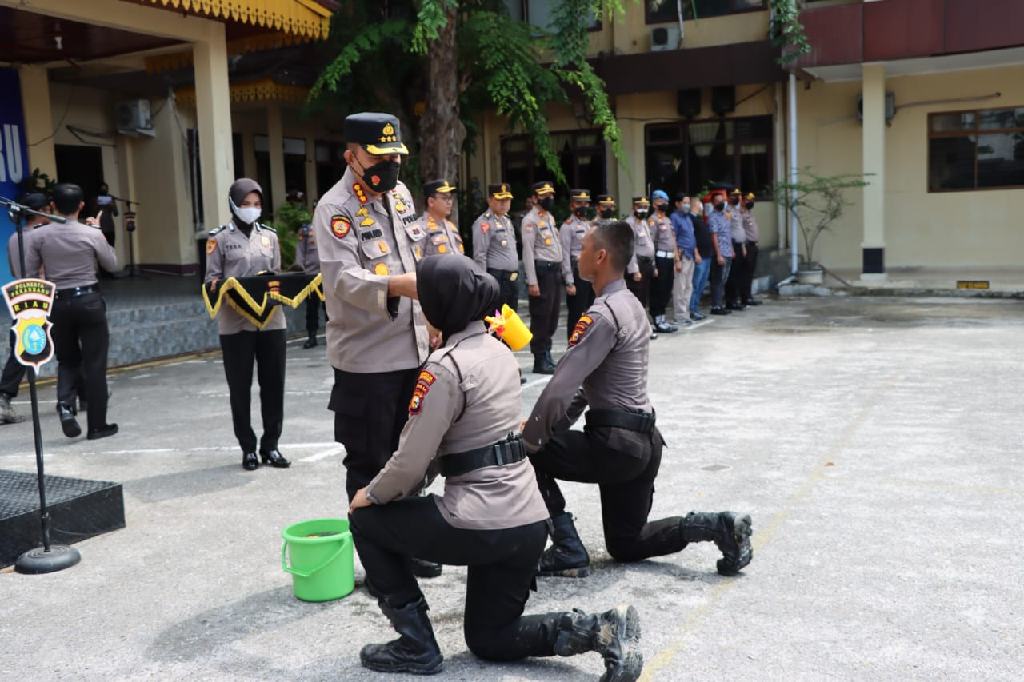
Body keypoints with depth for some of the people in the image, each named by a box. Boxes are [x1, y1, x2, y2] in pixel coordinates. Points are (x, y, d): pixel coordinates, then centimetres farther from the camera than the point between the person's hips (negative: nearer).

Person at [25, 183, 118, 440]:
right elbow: (112, 265, 6)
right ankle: (97, 425, 8)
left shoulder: (39, 236, -4)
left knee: (67, 360, 19)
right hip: (89, 300, -2)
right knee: (94, 363, 5)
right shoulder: (92, 234, -9)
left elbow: (28, 272, -2)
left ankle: (65, 404, -8)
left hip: (58, 303, 2)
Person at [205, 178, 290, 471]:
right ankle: (248, 448, 16)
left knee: (274, 384, 4)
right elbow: (211, 281, 1)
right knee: (240, 387, 5)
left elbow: (277, 275, 14)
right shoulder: (220, 238, 2)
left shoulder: (270, 236, 12)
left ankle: (271, 445, 16)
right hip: (235, 323, -3)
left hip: (271, 320, 3)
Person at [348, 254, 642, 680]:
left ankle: (416, 646, 16)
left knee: (366, 520, 15)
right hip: (529, 520, 8)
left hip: (483, 525, -8)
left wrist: (372, 495, 6)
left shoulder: (444, 367, -16)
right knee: (490, 639, 24)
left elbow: (411, 461, -15)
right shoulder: (499, 350, 10)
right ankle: (599, 630, 4)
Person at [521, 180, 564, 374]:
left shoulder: (550, 217, 17)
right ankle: (540, 361, 6)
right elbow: (528, 252, -15)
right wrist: (532, 282, -20)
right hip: (542, 271, -8)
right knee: (541, 316, -2)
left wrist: (564, 272, 16)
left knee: (553, 315, 13)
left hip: (555, 271, 8)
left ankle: (546, 353, 24)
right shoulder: (530, 220, -10)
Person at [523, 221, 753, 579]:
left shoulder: (603, 315, -18)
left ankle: (567, 551, 4)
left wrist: (529, 439, -9)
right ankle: (718, 526, 7)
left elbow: (559, 388, -22)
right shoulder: (632, 305, 13)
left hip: (616, 444, -10)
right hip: (644, 441, 10)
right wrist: (549, 427, 13)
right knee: (626, 545, 20)